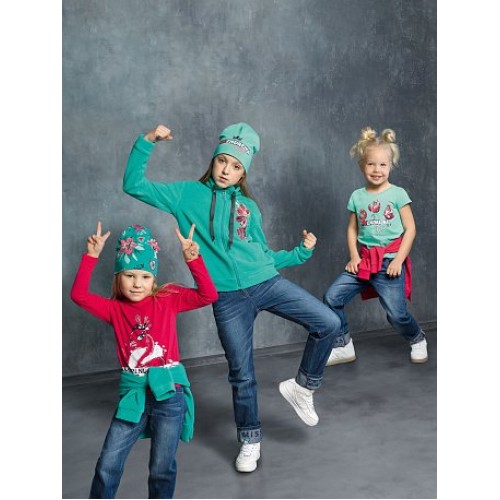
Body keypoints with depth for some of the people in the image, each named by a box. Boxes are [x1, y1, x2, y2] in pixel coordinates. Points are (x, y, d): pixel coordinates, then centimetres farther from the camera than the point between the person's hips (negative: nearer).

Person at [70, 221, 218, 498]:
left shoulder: (167, 299, 1)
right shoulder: (115, 308, 4)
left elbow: (208, 295, -9)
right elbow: (79, 295, -8)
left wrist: (192, 259, -19)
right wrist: (91, 256, -14)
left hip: (168, 390, -1)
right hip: (133, 392, 2)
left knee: (162, 467, 7)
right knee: (107, 465, 2)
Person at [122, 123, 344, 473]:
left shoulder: (248, 207, 14)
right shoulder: (188, 195, 6)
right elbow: (134, 185, 1)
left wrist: (300, 253, 11)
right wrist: (147, 142, -7)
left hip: (267, 283, 3)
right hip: (228, 297, -3)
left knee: (329, 324, -10)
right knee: (242, 373, 5)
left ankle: (302, 387, 12)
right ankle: (250, 440, 28)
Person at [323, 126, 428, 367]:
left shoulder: (397, 194, -3)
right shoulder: (357, 196, 7)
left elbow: (410, 229, -3)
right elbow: (352, 229, 12)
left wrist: (399, 260, -12)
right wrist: (353, 256, -3)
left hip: (389, 261, -4)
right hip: (364, 260, 4)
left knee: (396, 313, -9)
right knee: (331, 297, -6)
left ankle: (417, 340, 25)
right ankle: (343, 347, 10)